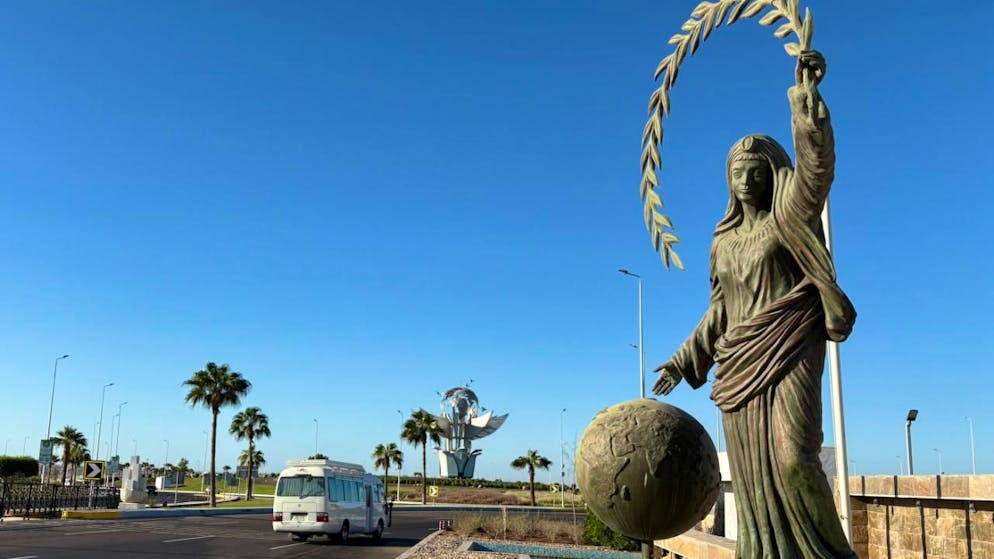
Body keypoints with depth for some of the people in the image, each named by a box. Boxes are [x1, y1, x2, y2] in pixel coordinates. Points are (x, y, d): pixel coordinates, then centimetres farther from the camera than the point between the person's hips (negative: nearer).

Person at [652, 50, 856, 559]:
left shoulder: (791, 214, 2)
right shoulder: (724, 239, 17)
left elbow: (816, 163, -16)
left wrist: (807, 93, -26)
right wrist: (682, 362, 18)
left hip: (790, 356, -5)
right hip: (739, 367, 6)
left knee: (793, 460, -20)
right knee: (753, 482, 1)